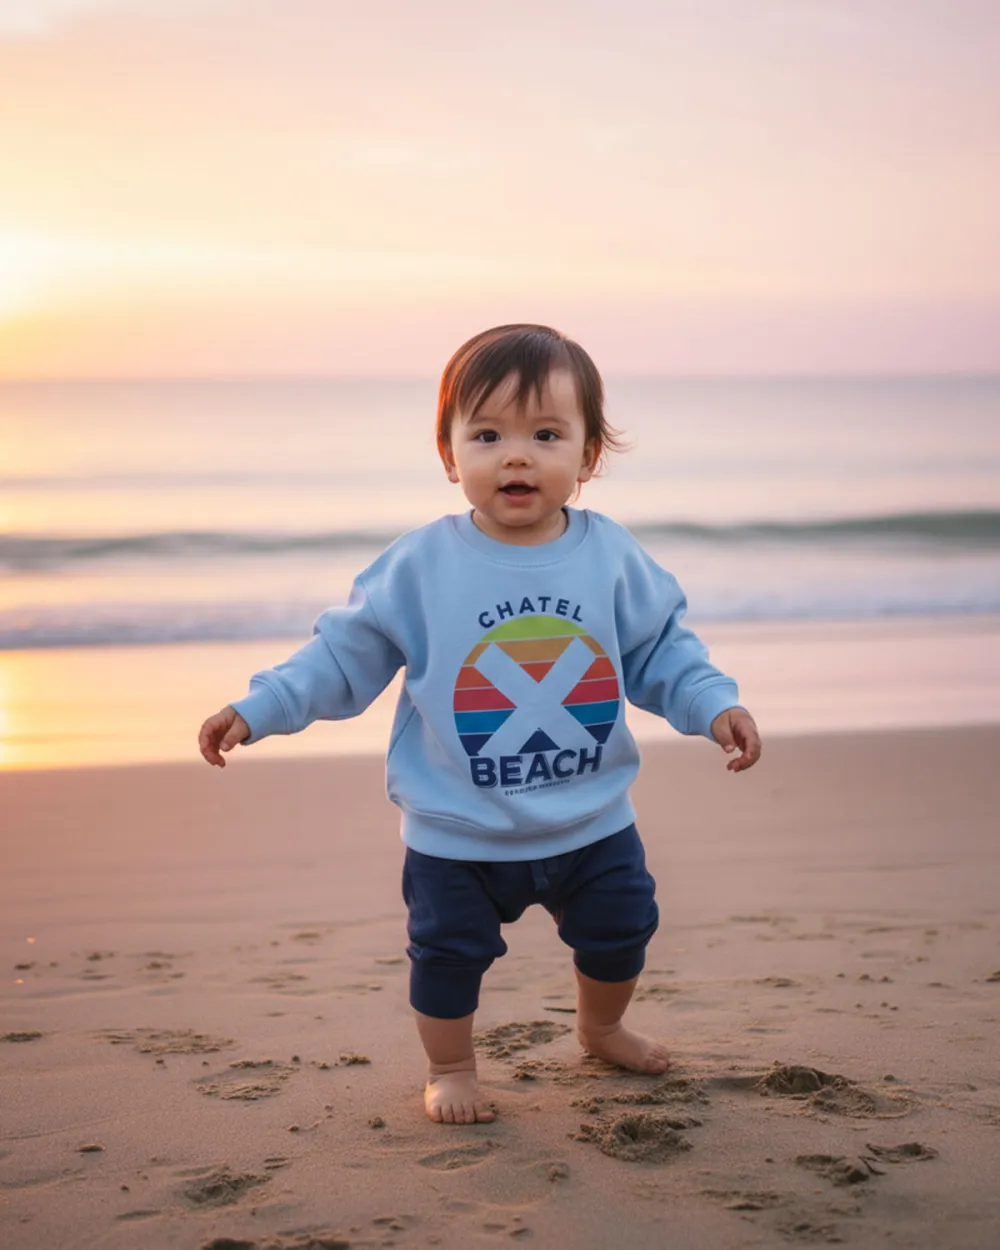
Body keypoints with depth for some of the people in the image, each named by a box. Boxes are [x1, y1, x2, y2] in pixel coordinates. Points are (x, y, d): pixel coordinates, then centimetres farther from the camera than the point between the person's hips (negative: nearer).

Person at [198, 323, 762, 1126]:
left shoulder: (612, 558, -7)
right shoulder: (418, 569, -13)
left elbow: (661, 650, 3)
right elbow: (345, 656, -6)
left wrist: (715, 705, -10)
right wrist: (259, 710, -11)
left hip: (593, 824, 3)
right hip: (459, 837, -2)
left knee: (619, 933, 18)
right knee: (450, 953, 6)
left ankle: (602, 1028, 48)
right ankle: (451, 1069, 33)